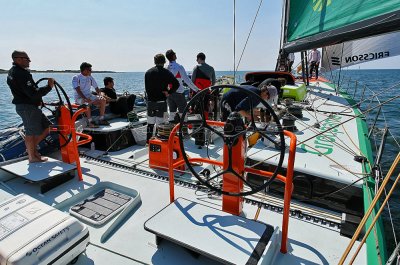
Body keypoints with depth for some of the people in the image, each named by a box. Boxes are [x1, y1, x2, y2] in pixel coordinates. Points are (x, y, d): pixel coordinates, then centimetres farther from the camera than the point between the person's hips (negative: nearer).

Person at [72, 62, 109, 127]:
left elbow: (96, 88, 11)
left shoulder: (90, 77, 11)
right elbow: (78, 90, -18)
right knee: (87, 103, -39)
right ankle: (90, 122, -33)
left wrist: (100, 95, -10)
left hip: (89, 96, 6)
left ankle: (101, 119, -15)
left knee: (103, 100, -17)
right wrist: (85, 99, -33)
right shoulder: (76, 78, -7)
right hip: (79, 98, -6)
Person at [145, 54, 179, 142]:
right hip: (161, 101, -4)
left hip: (150, 101, 4)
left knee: (150, 123, 14)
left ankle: (148, 140, 23)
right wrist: (169, 93, -7)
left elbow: (146, 87, 11)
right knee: (160, 123, 0)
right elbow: (176, 84, -16)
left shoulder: (148, 72, 9)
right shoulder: (166, 73, -5)